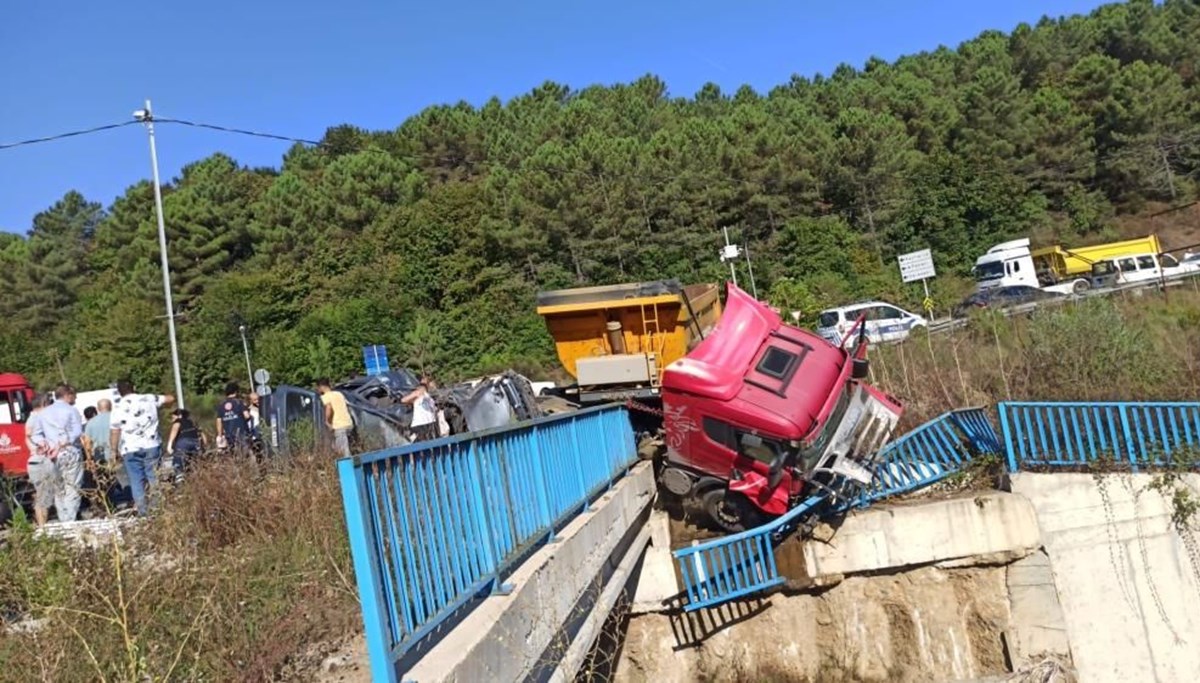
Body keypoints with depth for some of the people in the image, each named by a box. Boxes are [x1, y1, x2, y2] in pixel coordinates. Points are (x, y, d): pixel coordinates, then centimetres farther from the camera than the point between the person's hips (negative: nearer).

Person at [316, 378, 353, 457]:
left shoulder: (325, 396, -2)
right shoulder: (339, 393, 20)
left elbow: (329, 408, -19)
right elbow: (348, 407, 20)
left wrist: (327, 421, -7)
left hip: (339, 426, -8)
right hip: (348, 423, 8)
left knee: (345, 452, -6)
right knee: (336, 448, 20)